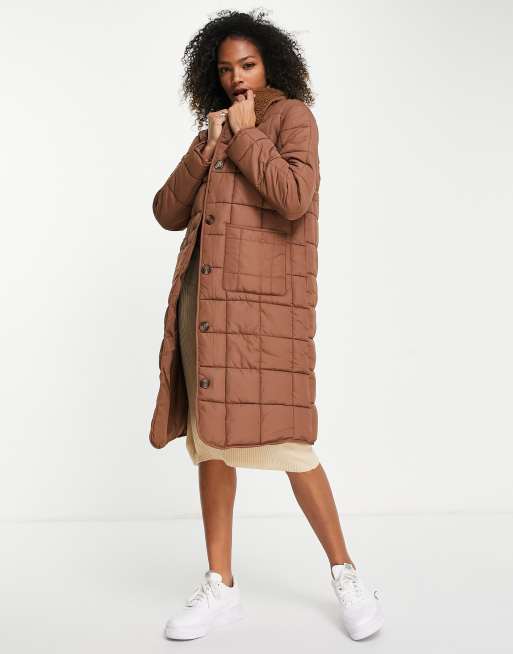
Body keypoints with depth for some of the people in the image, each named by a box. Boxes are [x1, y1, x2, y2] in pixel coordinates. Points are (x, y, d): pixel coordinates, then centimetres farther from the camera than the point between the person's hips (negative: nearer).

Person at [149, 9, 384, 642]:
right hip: (202, 297, 7)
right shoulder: (215, 132, 22)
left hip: (264, 299, -6)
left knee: (280, 438, -8)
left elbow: (294, 198, -16)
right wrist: (207, 147, 1)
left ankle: (345, 573, 11)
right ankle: (221, 585, 17)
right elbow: (168, 213, 12)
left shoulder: (293, 116, 4)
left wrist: (245, 136, -4)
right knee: (211, 436, 7)